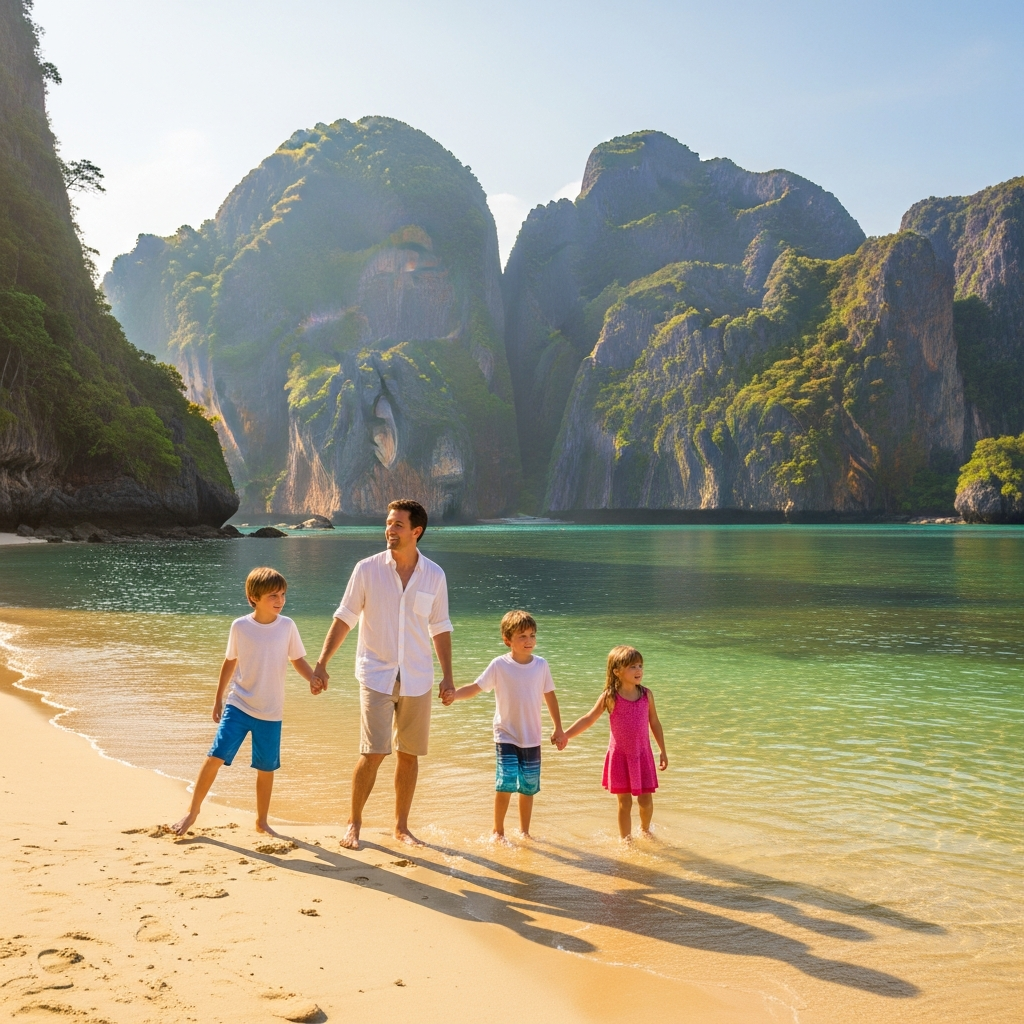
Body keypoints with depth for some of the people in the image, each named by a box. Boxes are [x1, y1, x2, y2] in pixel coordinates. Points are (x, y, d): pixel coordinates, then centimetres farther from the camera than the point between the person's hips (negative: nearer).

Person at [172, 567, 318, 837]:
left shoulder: (287, 626, -5)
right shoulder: (240, 626, -5)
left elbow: (298, 660, 4)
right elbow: (230, 662, 7)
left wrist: (313, 679, -16)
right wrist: (218, 698, 13)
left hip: (271, 712, 1)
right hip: (238, 704, -1)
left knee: (266, 768, 9)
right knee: (216, 756, -9)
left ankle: (262, 821, 27)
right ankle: (193, 812, 10)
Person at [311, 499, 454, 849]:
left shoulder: (434, 575, 1)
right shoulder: (367, 569, -4)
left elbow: (440, 629, 9)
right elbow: (344, 618, 0)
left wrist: (447, 677, 7)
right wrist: (321, 663, -5)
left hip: (417, 679, 2)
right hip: (376, 676, -2)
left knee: (409, 754, 9)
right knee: (373, 753, -8)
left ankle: (401, 826, 24)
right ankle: (354, 824, 11)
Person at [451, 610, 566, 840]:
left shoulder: (541, 665, -1)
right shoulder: (499, 665, -9)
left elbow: (550, 696, 9)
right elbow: (475, 688, -9)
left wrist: (558, 729, 12)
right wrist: (452, 694, -27)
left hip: (532, 739, 3)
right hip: (506, 737, -3)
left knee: (528, 787, 10)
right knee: (506, 784, -10)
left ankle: (524, 831, 28)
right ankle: (498, 831, 11)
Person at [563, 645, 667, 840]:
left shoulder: (646, 694, -2)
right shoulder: (609, 697, -9)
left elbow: (655, 723, 8)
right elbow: (588, 720, -4)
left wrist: (663, 751, 10)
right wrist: (565, 735, -12)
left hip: (643, 754, 2)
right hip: (620, 755, -2)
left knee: (646, 800, 7)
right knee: (624, 802, 6)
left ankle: (645, 830, 36)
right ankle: (626, 840, 23)